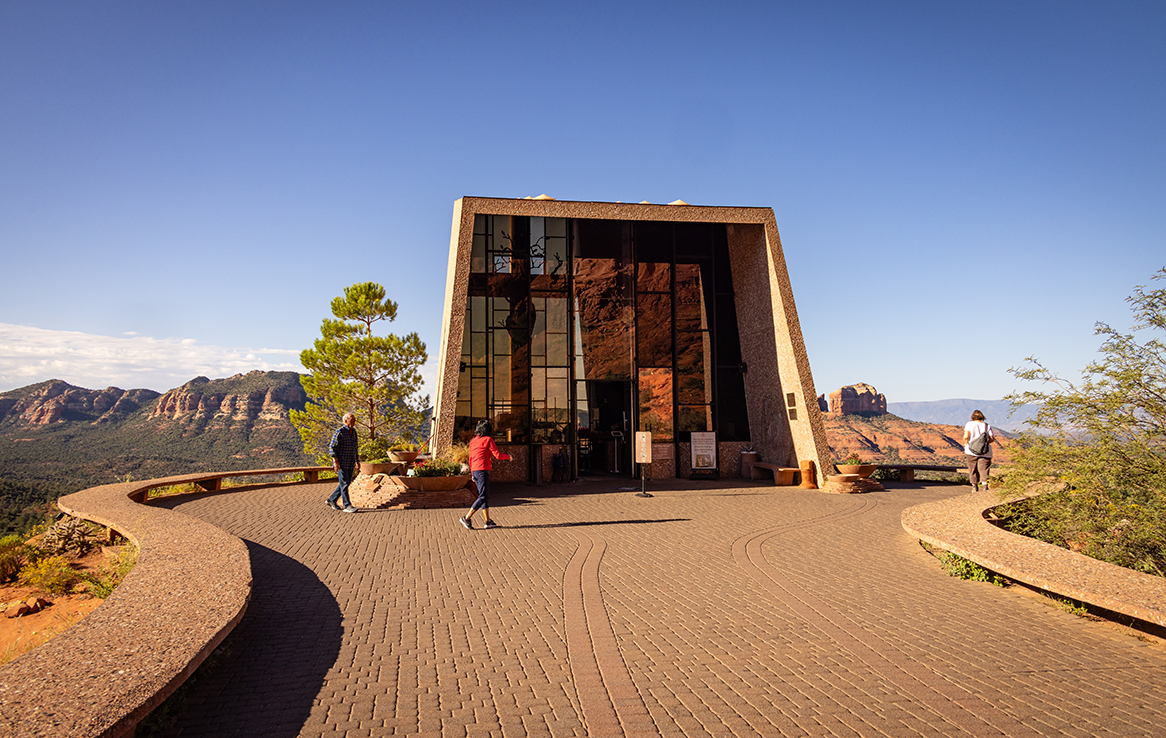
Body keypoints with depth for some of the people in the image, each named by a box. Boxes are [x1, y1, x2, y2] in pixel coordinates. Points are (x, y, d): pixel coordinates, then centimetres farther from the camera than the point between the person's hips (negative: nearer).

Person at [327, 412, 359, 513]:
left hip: (350, 463, 8)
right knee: (344, 484, -4)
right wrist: (335, 461, -20)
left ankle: (332, 500, 24)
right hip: (341, 463, -8)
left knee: (346, 483, 11)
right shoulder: (339, 432, -11)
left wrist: (357, 461, 18)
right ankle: (347, 506, 0)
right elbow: (332, 447, -13)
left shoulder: (353, 431, 12)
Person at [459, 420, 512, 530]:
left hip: (475, 471, 8)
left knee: (485, 496, 11)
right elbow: (497, 455, -8)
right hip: (483, 470, -8)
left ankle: (488, 522, 10)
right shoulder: (488, 440, -5)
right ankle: (466, 518, -10)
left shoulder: (473, 441, 17)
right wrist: (508, 456, 11)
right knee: (483, 497, -6)